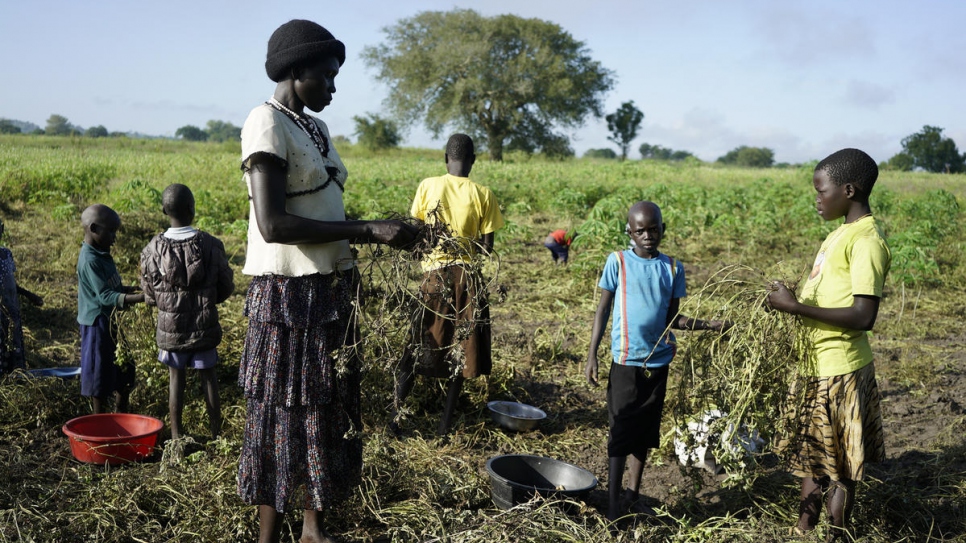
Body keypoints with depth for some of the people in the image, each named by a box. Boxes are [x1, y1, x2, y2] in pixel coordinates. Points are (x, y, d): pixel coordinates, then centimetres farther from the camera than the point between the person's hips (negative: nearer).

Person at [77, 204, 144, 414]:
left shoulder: (103, 255, 8)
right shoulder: (90, 261, -22)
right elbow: (105, 296, -29)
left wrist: (132, 289, 4)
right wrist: (140, 298, -38)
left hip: (112, 322, 10)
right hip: (97, 325, -10)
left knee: (125, 371, 18)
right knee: (101, 376, 3)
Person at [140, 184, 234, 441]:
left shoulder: (153, 249, -11)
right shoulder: (211, 245, -12)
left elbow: (150, 296, -2)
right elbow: (226, 287, -2)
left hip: (170, 326, 0)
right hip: (205, 325, 0)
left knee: (176, 377, 13)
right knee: (208, 375, 12)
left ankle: (176, 436, 18)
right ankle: (216, 433, 20)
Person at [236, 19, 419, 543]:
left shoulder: (315, 128, 14)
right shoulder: (267, 123, -13)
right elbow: (273, 224, -23)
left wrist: (381, 230, 4)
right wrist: (368, 231, -22)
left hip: (332, 291, 8)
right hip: (287, 296, -8)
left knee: (329, 410, 16)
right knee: (280, 416, 4)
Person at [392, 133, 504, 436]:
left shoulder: (427, 186, -3)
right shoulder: (483, 195, -5)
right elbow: (487, 248, -5)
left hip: (432, 275, 1)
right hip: (467, 277, 0)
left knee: (415, 348, 12)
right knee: (460, 352, 10)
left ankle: (396, 418, 12)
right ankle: (445, 425, 14)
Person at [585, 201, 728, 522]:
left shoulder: (673, 267, 4)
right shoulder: (618, 262, -4)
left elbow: (672, 318, 8)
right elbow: (603, 309, 0)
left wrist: (707, 325, -7)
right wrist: (592, 354, -4)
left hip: (658, 361, 4)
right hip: (625, 361, -3)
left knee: (646, 431, 12)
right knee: (620, 432, 0)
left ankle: (633, 496, 26)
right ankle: (613, 504, 9)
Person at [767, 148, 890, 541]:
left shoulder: (866, 240, -19)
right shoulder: (843, 233, 11)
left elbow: (863, 316, -26)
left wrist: (796, 307, -24)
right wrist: (791, 301, 9)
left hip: (839, 371, -10)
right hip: (819, 364, 10)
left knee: (838, 465, 5)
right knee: (812, 454, 20)